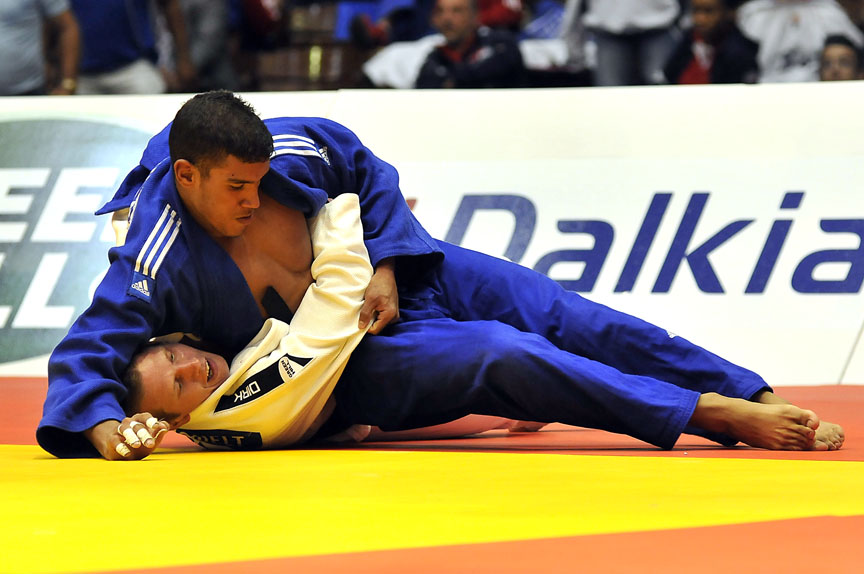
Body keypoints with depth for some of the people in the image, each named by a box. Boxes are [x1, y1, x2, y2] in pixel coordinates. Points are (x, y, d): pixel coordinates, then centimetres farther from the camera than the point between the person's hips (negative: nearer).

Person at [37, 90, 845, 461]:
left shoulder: (296, 147, -16)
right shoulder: (160, 267, -26)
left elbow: (371, 175, 3)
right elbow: (84, 354, -26)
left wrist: (386, 269, -9)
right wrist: (103, 426, -46)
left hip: (403, 277, 5)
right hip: (355, 368, -5)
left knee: (574, 324, -8)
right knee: (505, 358, -27)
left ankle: (763, 403, -3)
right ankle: (719, 416, -26)